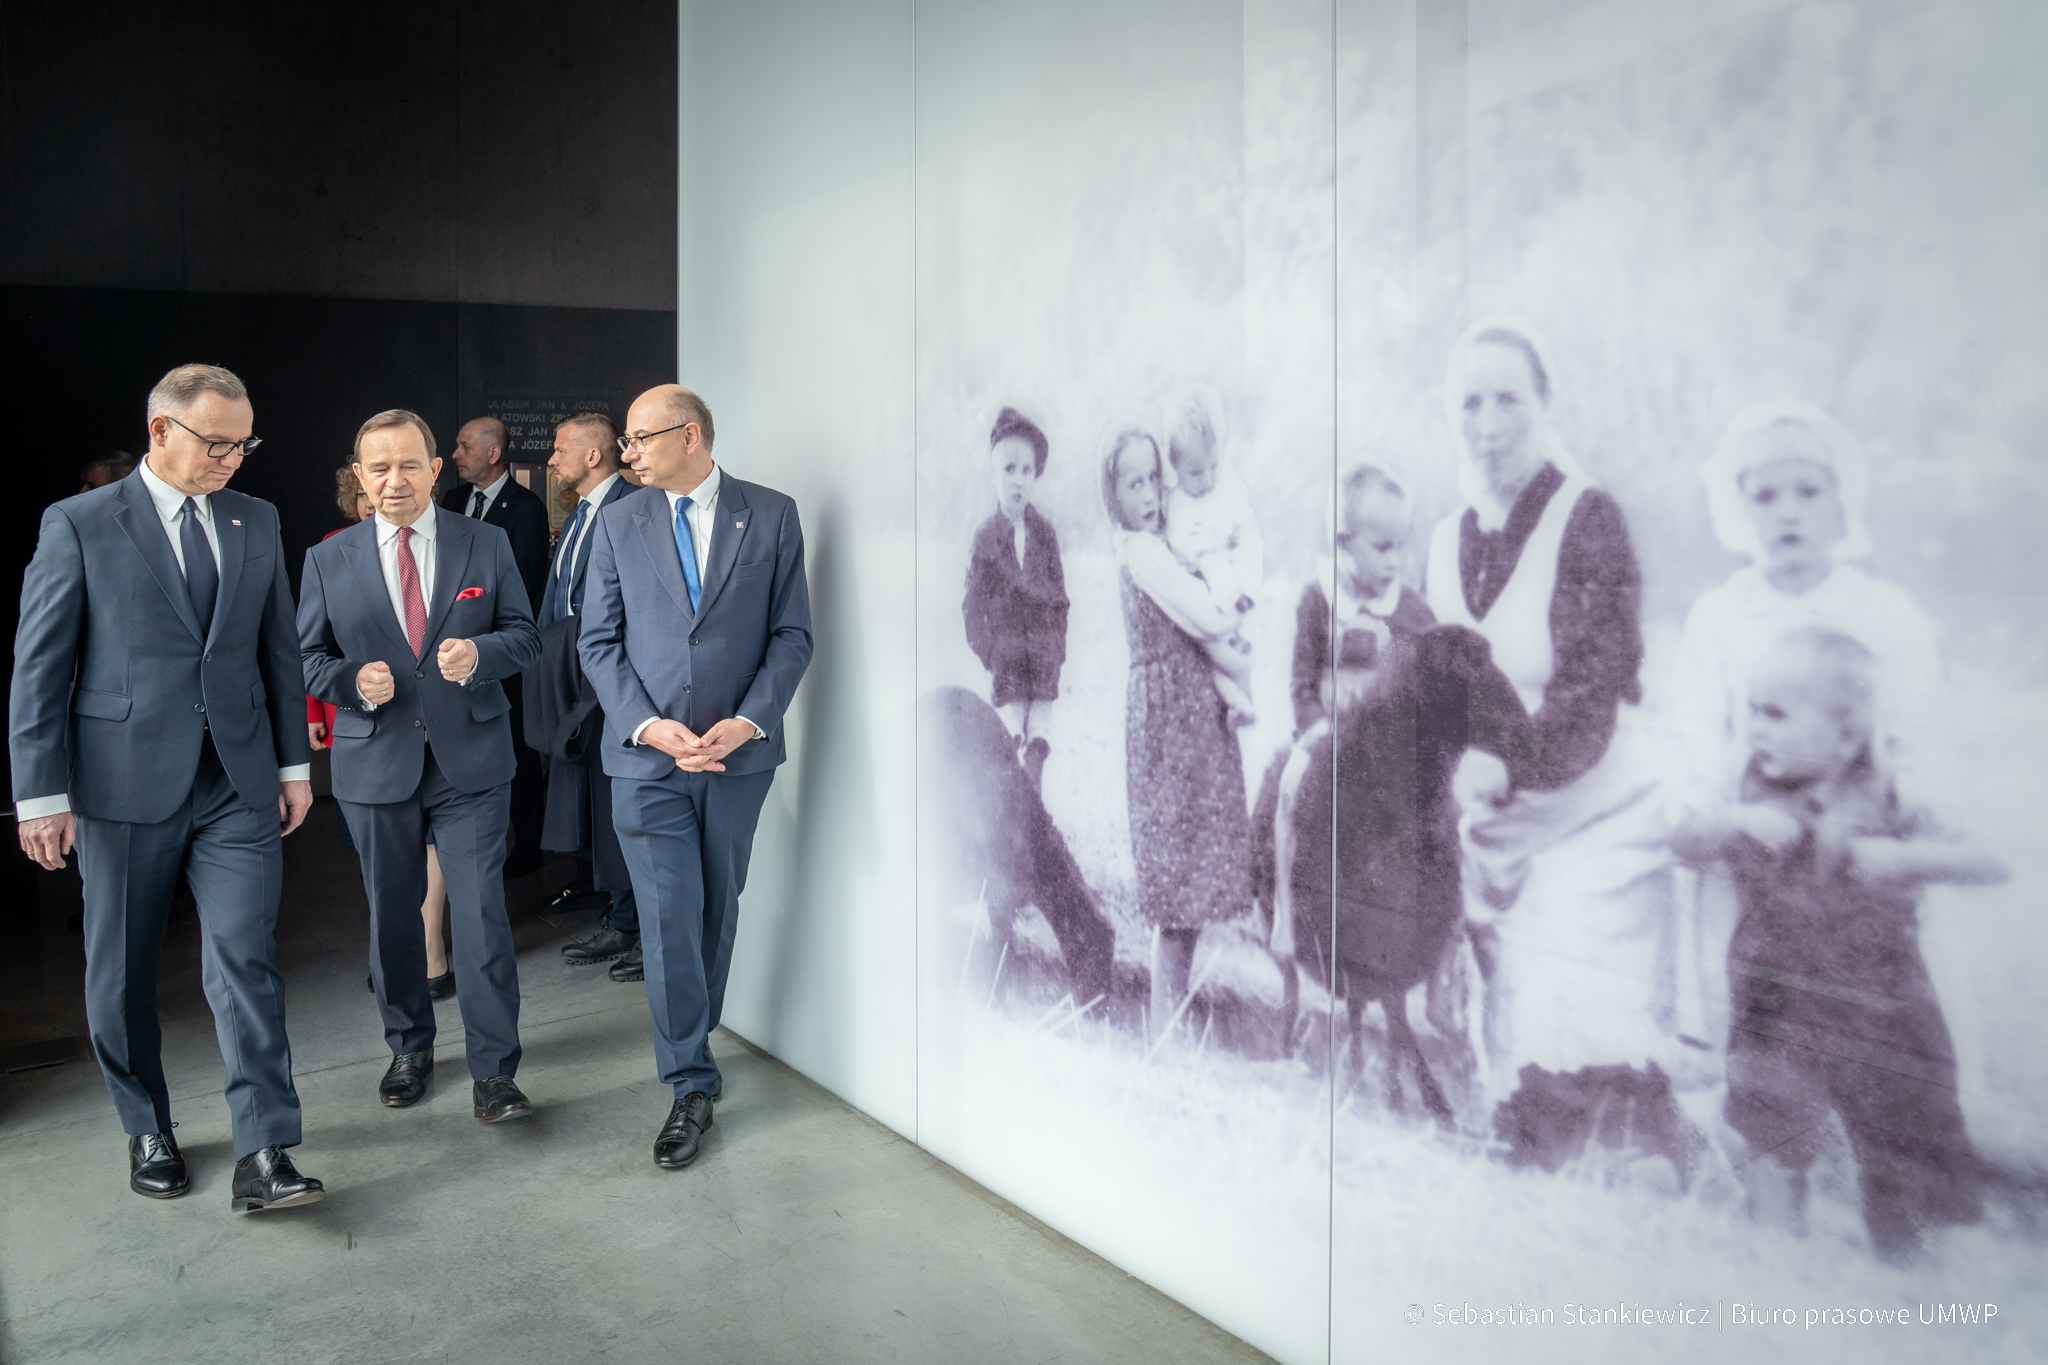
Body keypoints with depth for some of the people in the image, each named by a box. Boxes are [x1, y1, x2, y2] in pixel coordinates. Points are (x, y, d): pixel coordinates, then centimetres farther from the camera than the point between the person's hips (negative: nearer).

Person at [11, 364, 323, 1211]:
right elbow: (38, 667, -3)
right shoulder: (79, 525, -3)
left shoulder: (257, 523, 9)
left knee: (246, 960, -6)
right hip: (124, 784, -2)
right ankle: (147, 1132, 30)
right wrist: (42, 794, -6)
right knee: (122, 972, 11)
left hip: (238, 785, 2)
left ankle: (263, 1157, -4)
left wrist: (294, 763, 11)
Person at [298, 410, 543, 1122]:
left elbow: (524, 634, 5)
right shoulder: (328, 560, 5)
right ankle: (409, 1048, 33)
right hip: (377, 762, 2)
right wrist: (352, 680, -13)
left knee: (481, 913, -6)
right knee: (391, 915, 13)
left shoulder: (487, 543, 3)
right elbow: (307, 656, 8)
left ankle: (494, 1074, 3)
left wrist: (478, 654, -16)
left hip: (471, 757, -1)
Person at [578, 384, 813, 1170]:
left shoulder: (771, 516, 0)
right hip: (646, 755, 0)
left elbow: (792, 635, -1)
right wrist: (647, 725, -12)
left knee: (719, 908, 13)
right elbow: (598, 641, 3)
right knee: (669, 919, -3)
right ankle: (691, 1086, 7)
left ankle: (693, 1043, 34)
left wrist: (749, 720, -14)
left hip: (739, 752, 0)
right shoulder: (619, 523, 5)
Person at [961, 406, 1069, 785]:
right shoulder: (985, 536, -3)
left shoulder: (1044, 532, 1)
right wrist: (987, 661, -7)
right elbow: (974, 605, -1)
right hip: (1006, 649, -1)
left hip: (1043, 649, 1)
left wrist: (1058, 651, -1)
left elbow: (1058, 595, 4)